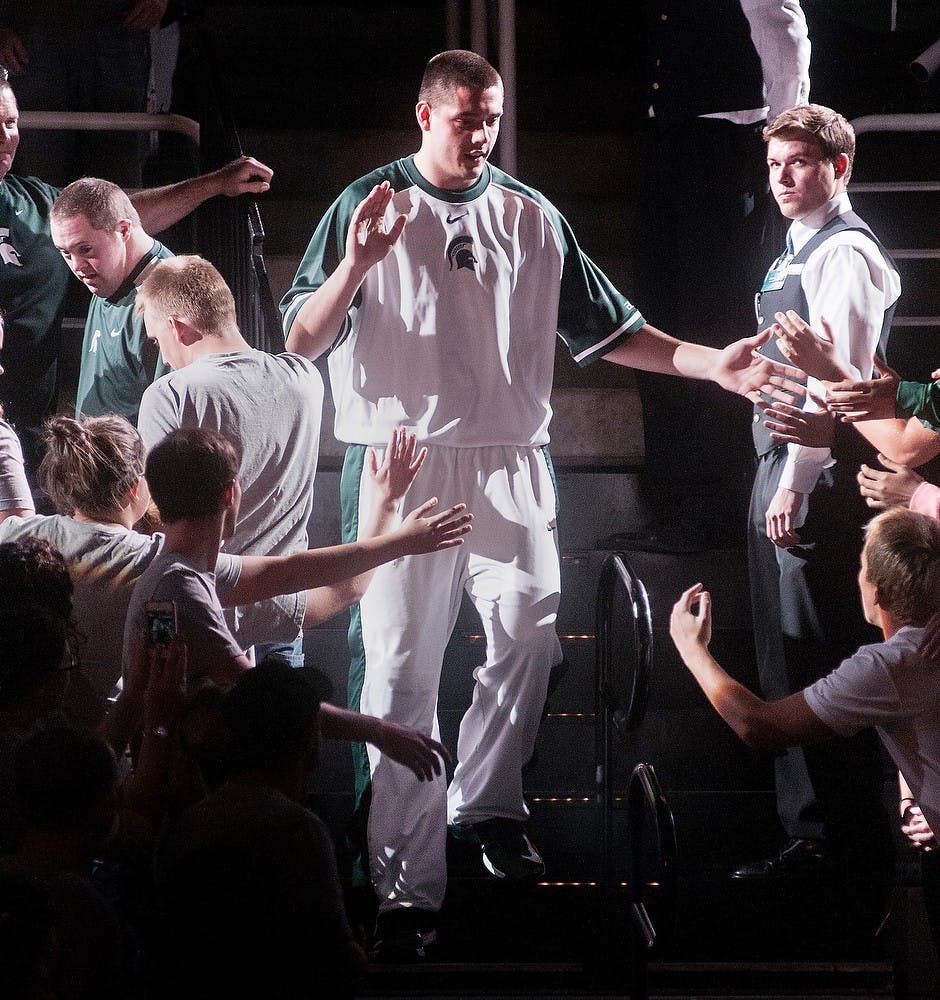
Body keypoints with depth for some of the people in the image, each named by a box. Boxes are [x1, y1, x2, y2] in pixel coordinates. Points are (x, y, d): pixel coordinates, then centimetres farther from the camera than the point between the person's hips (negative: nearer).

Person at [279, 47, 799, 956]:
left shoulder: (532, 219, 13)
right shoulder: (368, 209, 2)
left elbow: (605, 330, 15)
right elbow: (301, 340, -4)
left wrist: (713, 365, 6)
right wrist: (355, 265, -21)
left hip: (511, 462, 4)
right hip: (400, 462, -4)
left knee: (529, 633, 0)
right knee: (399, 670, -6)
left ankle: (485, 804, 25)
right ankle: (406, 889, -5)